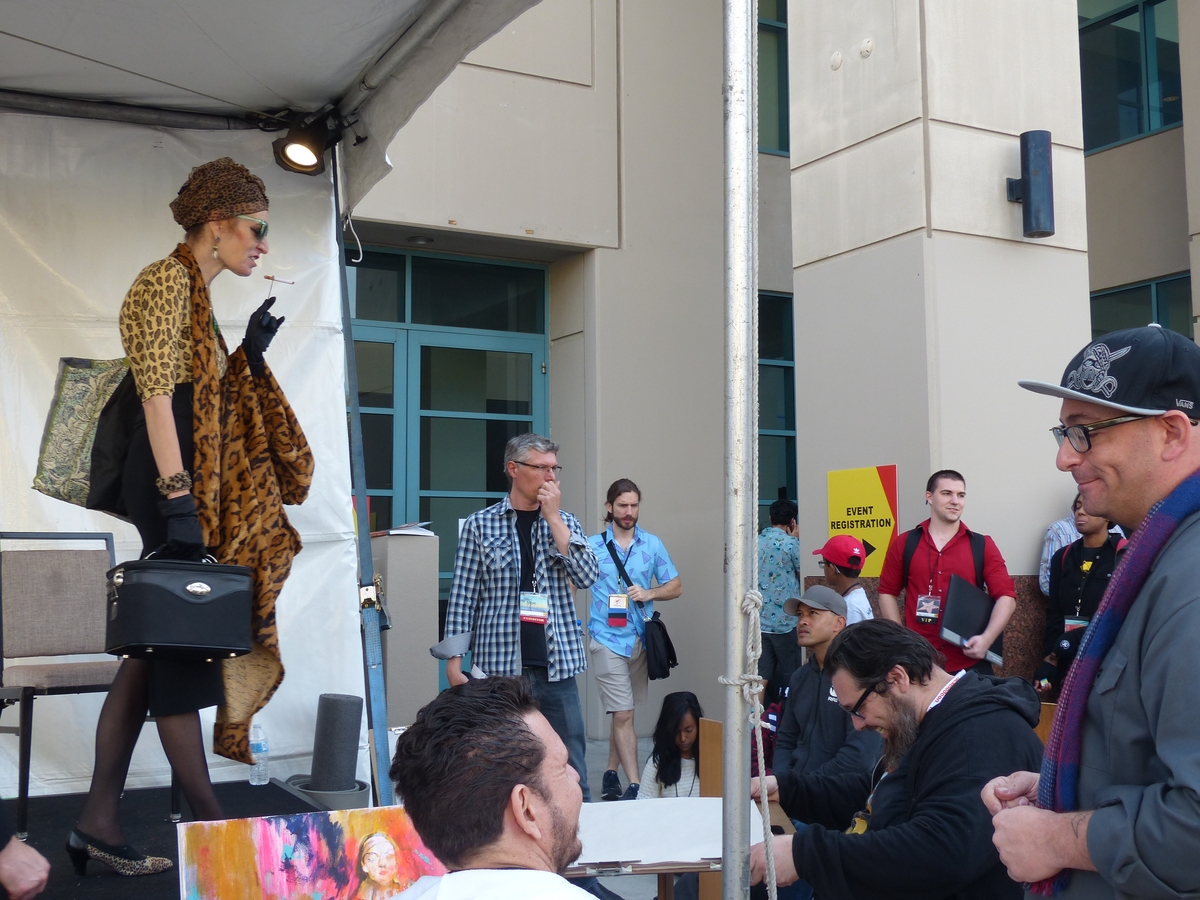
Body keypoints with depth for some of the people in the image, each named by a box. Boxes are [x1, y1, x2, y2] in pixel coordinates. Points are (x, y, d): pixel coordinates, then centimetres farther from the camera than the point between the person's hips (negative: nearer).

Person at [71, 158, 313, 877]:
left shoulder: (194, 291, 21)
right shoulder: (168, 280, -8)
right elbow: (158, 396, -17)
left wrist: (249, 355, 10)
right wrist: (178, 497, -23)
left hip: (195, 484, 10)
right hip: (169, 480, -10)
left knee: (158, 648, 8)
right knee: (180, 642, -4)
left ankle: (100, 822, 14)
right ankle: (212, 826, 4)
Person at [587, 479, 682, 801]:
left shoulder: (652, 544, 6)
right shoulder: (592, 545, 0)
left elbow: (675, 586, 8)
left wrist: (649, 594, -10)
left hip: (640, 638, 3)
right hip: (608, 638, -3)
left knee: (622, 711, 13)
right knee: (623, 714, -8)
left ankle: (611, 773, 27)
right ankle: (634, 785, -8)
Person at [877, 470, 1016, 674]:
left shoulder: (983, 546, 5)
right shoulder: (903, 545, 6)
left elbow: (1006, 596, 0)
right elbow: (887, 592, 10)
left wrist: (987, 639, -14)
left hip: (971, 663, 0)